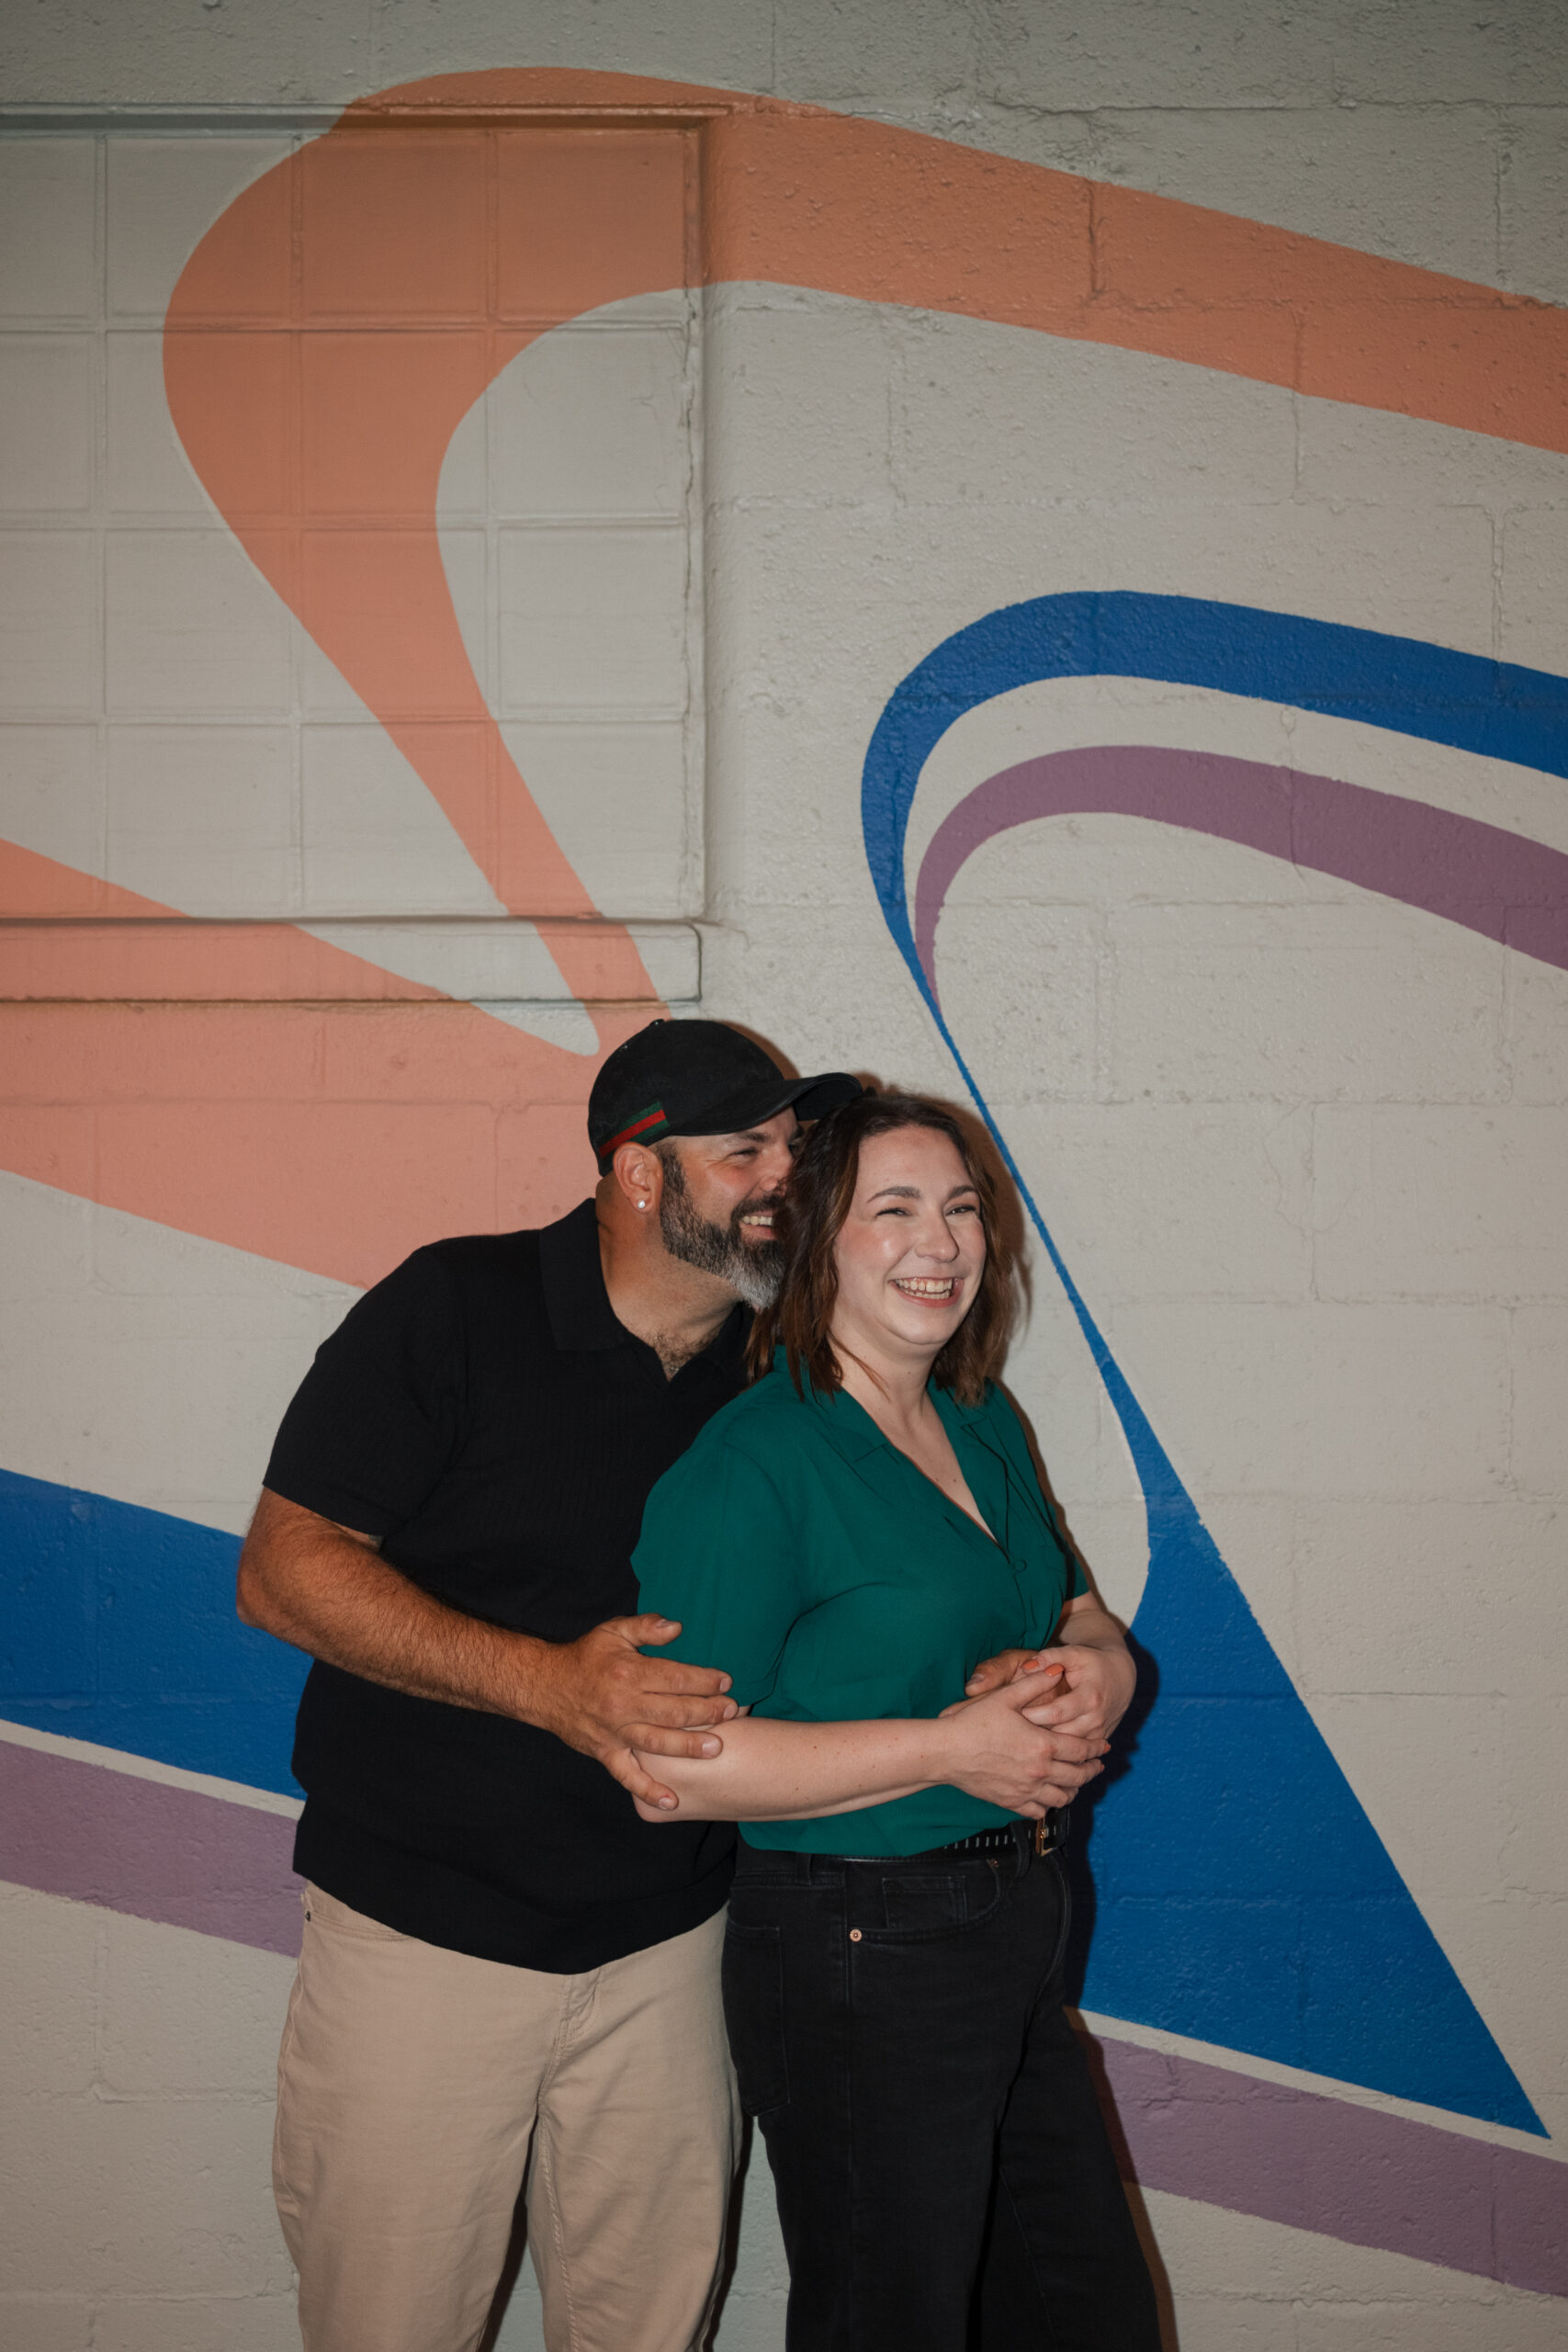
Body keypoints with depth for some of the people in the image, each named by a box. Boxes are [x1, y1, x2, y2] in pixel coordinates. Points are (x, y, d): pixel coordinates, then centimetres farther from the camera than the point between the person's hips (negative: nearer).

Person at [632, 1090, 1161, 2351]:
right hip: (855, 1958, -8)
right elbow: (667, 1767, -22)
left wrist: (1091, 1680, -7)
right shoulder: (751, 1464, -17)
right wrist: (950, 1748, -22)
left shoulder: (986, 1425, 7)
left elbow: (1089, 1626, 18)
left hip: (1018, 1942, 8)